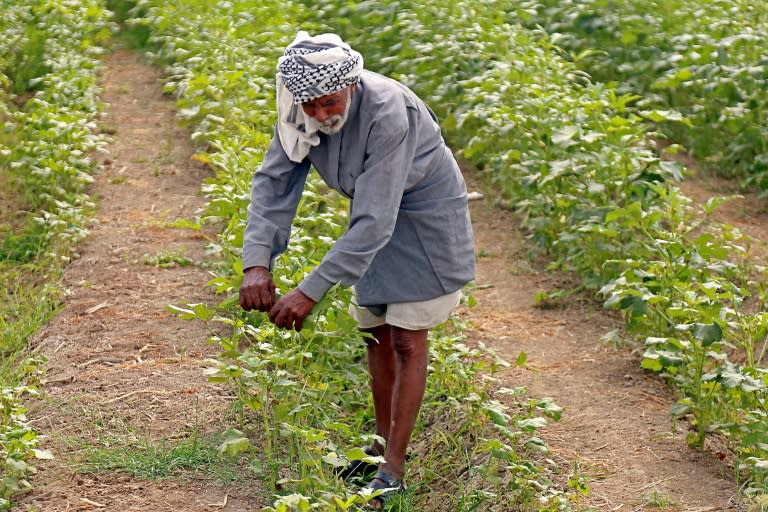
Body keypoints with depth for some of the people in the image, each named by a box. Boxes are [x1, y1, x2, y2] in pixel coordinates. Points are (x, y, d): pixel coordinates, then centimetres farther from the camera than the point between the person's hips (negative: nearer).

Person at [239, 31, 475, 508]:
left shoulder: (387, 113, -37)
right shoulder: (301, 110, -18)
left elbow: (373, 221, -39)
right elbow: (274, 182, -16)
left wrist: (312, 290, -41)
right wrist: (257, 262, -31)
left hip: (424, 214, -6)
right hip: (374, 210, 6)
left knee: (407, 339, -4)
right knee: (376, 331, 12)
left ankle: (394, 470, 1)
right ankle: (385, 442, 28)